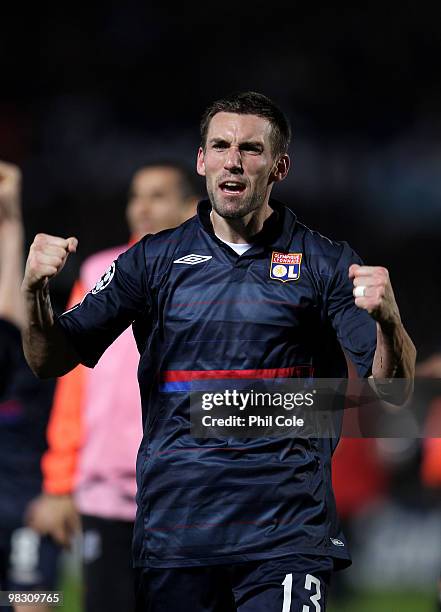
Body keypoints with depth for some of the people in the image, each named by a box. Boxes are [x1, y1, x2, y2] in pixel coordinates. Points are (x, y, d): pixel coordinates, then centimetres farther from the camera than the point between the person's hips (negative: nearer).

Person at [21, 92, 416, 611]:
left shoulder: (326, 264, 5)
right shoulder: (154, 259, 9)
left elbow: (394, 391, -1)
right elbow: (51, 362, 8)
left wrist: (387, 318, -22)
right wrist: (36, 291, -12)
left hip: (285, 531, -2)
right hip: (172, 524, 2)